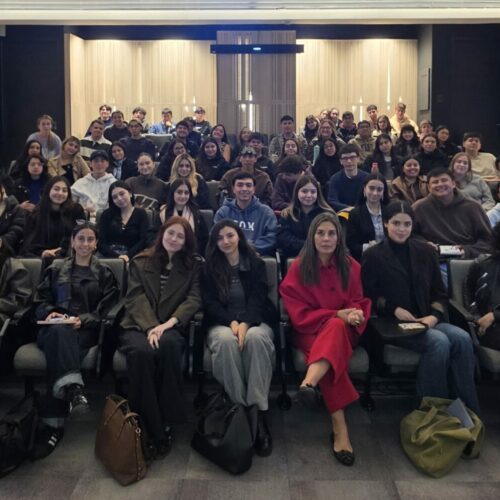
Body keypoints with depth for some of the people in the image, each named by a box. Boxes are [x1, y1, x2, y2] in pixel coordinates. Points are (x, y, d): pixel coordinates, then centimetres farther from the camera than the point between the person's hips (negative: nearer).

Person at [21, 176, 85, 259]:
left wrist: (59, 252, -11)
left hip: (67, 257, -1)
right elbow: (29, 240, 7)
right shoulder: (35, 214, 14)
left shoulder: (76, 211, 10)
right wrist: (42, 252, -16)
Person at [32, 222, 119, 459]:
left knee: (60, 349, -36)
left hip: (87, 330, -1)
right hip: (55, 327, 1)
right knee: (59, 332, -39)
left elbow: (108, 309, 8)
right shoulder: (55, 271, 26)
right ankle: (72, 389, -58)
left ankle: (52, 423, -42)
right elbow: (40, 302, 17)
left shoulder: (104, 274, 20)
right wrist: (50, 313, -7)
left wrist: (84, 319, -11)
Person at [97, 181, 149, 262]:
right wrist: (117, 256, -13)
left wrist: (128, 256, -19)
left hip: (131, 259, -1)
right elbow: (101, 243, 4)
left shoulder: (140, 214, 12)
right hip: (108, 257, 2)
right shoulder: (107, 214, 16)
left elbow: (144, 241, -2)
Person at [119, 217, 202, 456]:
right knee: (142, 351, -36)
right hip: (138, 326, 0)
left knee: (169, 344, -38)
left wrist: (168, 323, -18)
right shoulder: (140, 262, 15)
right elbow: (136, 298, 1)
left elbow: (193, 299, 0)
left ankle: (167, 422, -28)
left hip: (171, 327, 0)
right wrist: (150, 327, -19)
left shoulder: (193, 265, 15)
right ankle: (149, 429, -28)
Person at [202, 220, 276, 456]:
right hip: (221, 323, 0)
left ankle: (259, 411, -40)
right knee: (226, 340, -37)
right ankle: (238, 408, -34)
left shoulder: (256, 264, 9)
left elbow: (257, 299, -3)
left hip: (254, 320, 0)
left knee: (255, 338, -37)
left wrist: (245, 323, -23)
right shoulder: (209, 268, 11)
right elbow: (210, 303, 1)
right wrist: (232, 322, -17)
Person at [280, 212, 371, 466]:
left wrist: (354, 313, -17)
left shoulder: (351, 266, 8)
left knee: (335, 328, -36)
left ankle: (309, 382, -58)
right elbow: (299, 314, -4)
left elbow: (360, 302, 9)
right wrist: (337, 313, -16)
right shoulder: (299, 268, 0)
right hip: (310, 332, -2)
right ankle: (339, 427, -42)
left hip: (342, 329, 2)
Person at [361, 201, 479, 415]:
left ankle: (468, 410, -19)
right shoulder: (373, 255, 3)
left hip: (426, 320, 4)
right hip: (391, 323, -4)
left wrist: (434, 316, -6)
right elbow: (369, 296, 1)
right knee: (439, 342, -31)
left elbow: (439, 292, 13)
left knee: (462, 338, -26)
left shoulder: (425, 251, 14)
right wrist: (395, 310, -13)